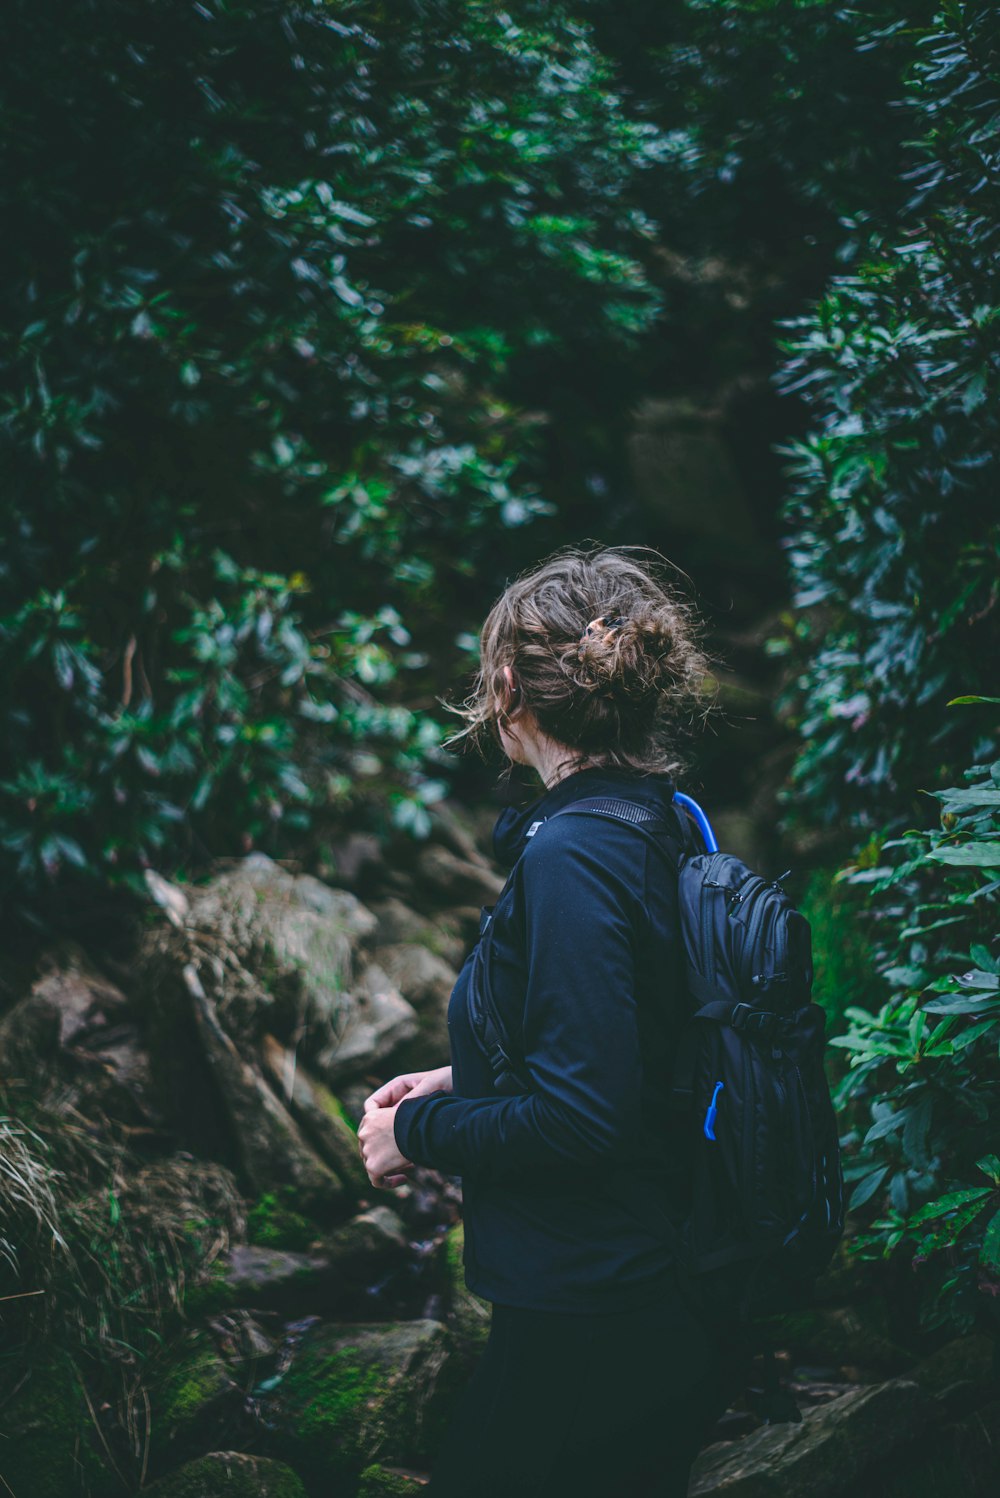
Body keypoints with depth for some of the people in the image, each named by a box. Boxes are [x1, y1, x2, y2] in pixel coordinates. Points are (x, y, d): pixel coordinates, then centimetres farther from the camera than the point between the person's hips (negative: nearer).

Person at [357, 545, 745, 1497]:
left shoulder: (572, 857, -21)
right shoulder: (663, 829, 6)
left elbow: (581, 1121, -24)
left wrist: (419, 1130, -9)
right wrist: (461, 1082, 13)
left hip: (592, 1334, -9)